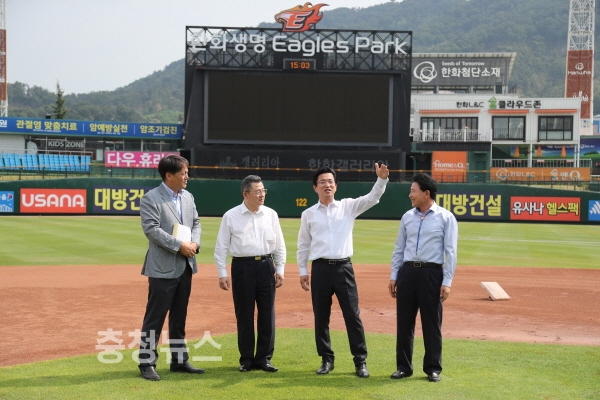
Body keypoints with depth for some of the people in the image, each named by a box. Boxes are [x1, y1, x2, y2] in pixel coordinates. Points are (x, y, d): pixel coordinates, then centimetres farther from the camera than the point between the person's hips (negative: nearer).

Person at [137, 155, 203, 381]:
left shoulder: (188, 197, 12)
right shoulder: (151, 198, -10)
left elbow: (196, 223, 16)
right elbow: (151, 229, -18)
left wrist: (194, 243, -4)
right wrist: (179, 245, -20)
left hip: (185, 266, 7)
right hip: (163, 267, -7)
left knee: (179, 317, 14)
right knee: (155, 318, -2)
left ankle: (179, 360, 23)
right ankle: (147, 363, 4)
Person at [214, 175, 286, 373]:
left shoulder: (271, 214, 7)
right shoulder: (231, 216, -2)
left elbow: (279, 245, 11)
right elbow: (221, 247, 0)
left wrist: (280, 269, 6)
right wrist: (222, 273, -4)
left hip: (266, 266, 3)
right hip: (242, 267, -3)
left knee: (267, 313, 4)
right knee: (244, 315, 4)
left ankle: (264, 358, 15)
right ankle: (246, 359, 15)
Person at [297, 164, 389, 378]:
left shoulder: (348, 206, 6)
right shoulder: (308, 214, 8)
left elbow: (372, 198, -7)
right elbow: (303, 245, 11)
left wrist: (382, 179, -24)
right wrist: (303, 271, 6)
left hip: (343, 267, -1)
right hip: (320, 269, 1)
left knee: (352, 315, -1)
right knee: (321, 317, 6)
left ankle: (360, 361, 5)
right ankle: (327, 359, 18)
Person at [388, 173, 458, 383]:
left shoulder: (445, 217, -3)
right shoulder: (407, 217, 10)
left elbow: (450, 251, -5)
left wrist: (447, 282, -10)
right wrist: (394, 276, 9)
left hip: (432, 273, -4)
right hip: (408, 271, 4)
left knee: (432, 323, 4)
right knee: (404, 321, 8)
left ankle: (433, 368, 16)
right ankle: (403, 366, 19)